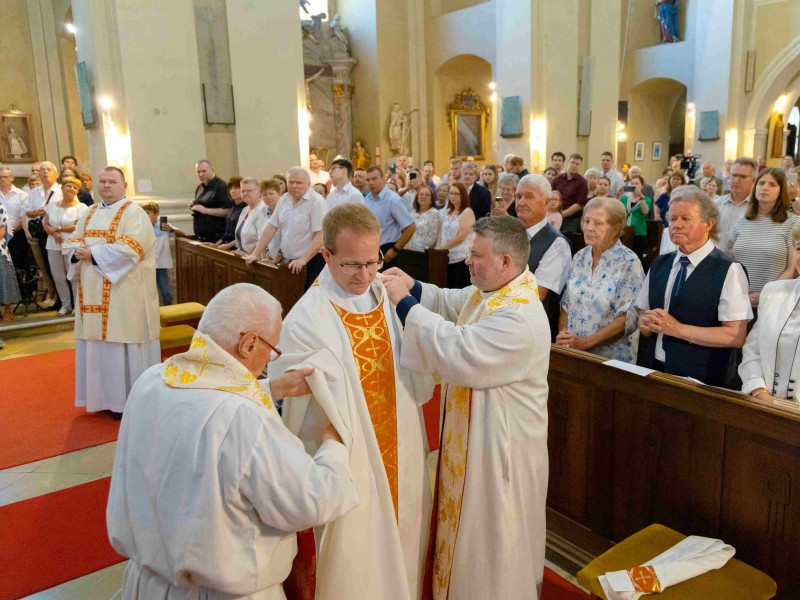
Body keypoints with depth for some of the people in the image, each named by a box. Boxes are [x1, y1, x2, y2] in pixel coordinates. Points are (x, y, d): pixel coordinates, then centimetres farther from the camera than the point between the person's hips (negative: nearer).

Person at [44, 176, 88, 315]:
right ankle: (65, 304, 21)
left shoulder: (81, 207, -4)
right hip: (54, 246, 5)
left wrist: (58, 228, -8)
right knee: (58, 277, 9)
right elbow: (46, 224, 9)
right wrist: (54, 233, -11)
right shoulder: (51, 206, 11)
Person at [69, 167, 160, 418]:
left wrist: (93, 253, -17)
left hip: (124, 293, -7)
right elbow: (74, 240, 14)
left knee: (123, 341, -3)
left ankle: (131, 400, 5)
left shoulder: (133, 212, -6)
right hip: (94, 292, 7)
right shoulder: (90, 213, 17)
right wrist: (78, 252, -9)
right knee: (98, 343, 10)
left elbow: (130, 248, -19)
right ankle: (107, 396, 21)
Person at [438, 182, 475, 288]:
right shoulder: (449, 212, 16)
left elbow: (461, 237, -14)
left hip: (461, 259, -6)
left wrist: (442, 247, -11)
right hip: (447, 258, 7)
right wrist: (438, 248, 1)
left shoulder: (467, 213, -5)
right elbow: (442, 232, 18)